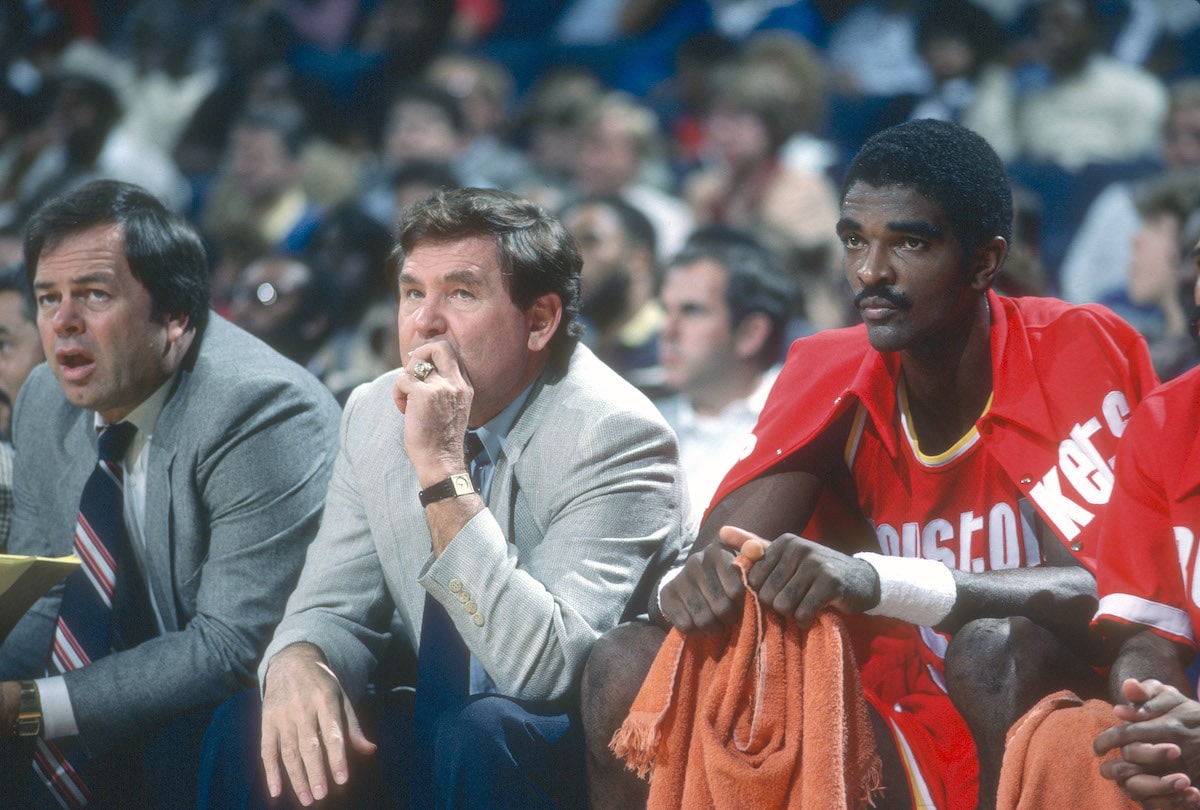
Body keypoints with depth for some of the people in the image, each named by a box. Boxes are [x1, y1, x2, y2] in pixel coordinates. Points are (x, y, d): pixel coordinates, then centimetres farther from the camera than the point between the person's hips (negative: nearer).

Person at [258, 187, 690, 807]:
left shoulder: (616, 435, -18)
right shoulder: (374, 414, 3)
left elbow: (544, 668, -27)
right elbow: (334, 609, 5)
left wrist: (442, 467, -29)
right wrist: (297, 663, -20)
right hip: (432, 729, 5)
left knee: (478, 730, -34)